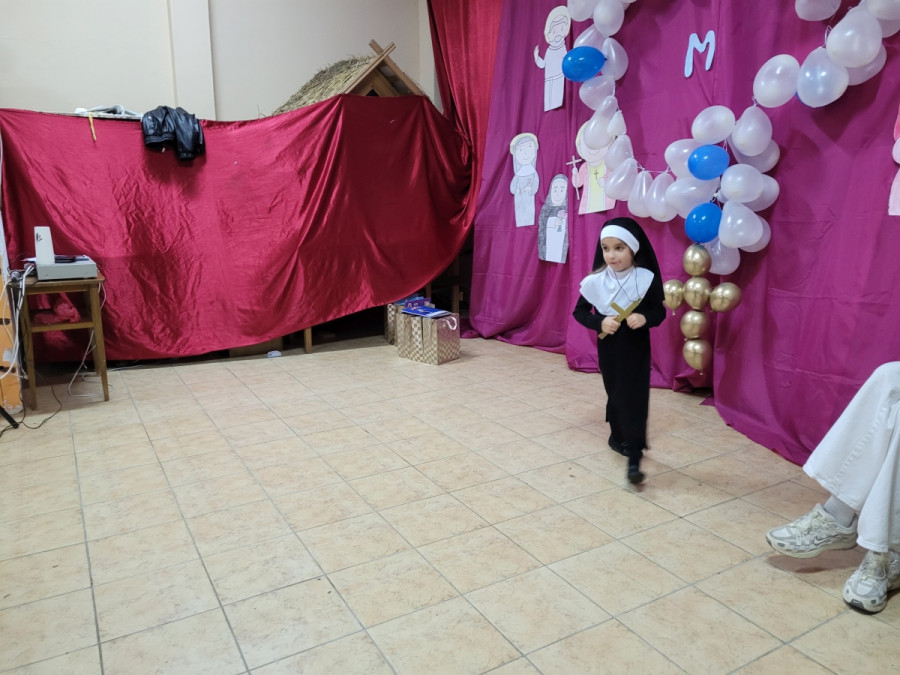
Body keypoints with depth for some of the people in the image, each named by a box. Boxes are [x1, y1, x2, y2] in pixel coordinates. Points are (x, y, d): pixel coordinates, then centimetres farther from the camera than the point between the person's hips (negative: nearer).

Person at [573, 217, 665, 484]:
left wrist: (645, 318, -24)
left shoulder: (647, 279, -11)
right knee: (615, 396, 15)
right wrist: (599, 323, -18)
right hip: (609, 349, 1)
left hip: (637, 349, -1)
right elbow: (579, 311, 0)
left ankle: (634, 457, 0)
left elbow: (660, 312, -3)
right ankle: (618, 437, 39)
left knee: (634, 399, -4)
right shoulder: (595, 281, -9)